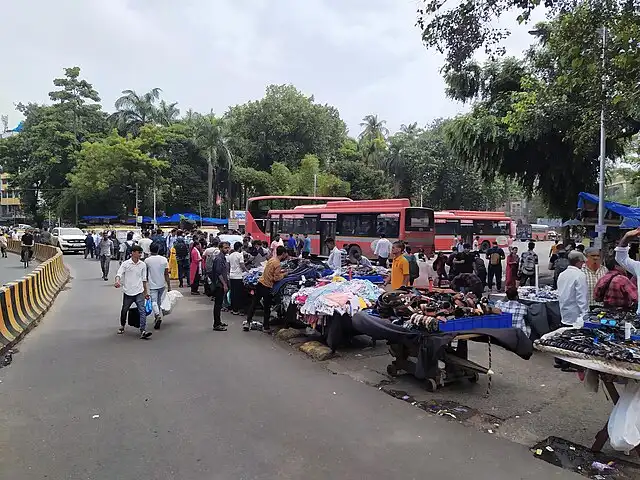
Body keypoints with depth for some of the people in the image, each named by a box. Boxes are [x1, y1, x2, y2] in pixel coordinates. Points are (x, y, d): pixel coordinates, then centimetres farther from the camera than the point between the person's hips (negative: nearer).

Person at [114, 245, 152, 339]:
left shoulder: (143, 265, 5)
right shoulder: (125, 264, -4)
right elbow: (119, 274, -13)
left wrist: (146, 292, 15)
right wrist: (117, 281, -35)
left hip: (139, 292, 1)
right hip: (127, 292, -1)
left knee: (142, 311, -12)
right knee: (124, 310, 16)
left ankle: (143, 331, -15)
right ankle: (122, 326, 42)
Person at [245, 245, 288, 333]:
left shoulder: (272, 259, 7)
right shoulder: (278, 264, -17)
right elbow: (276, 278, -19)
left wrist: (280, 271, 14)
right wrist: (283, 274, -4)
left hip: (260, 282, 7)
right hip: (267, 286, -7)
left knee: (254, 303, 13)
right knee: (267, 307, 7)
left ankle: (248, 322, 16)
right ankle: (266, 327, 18)